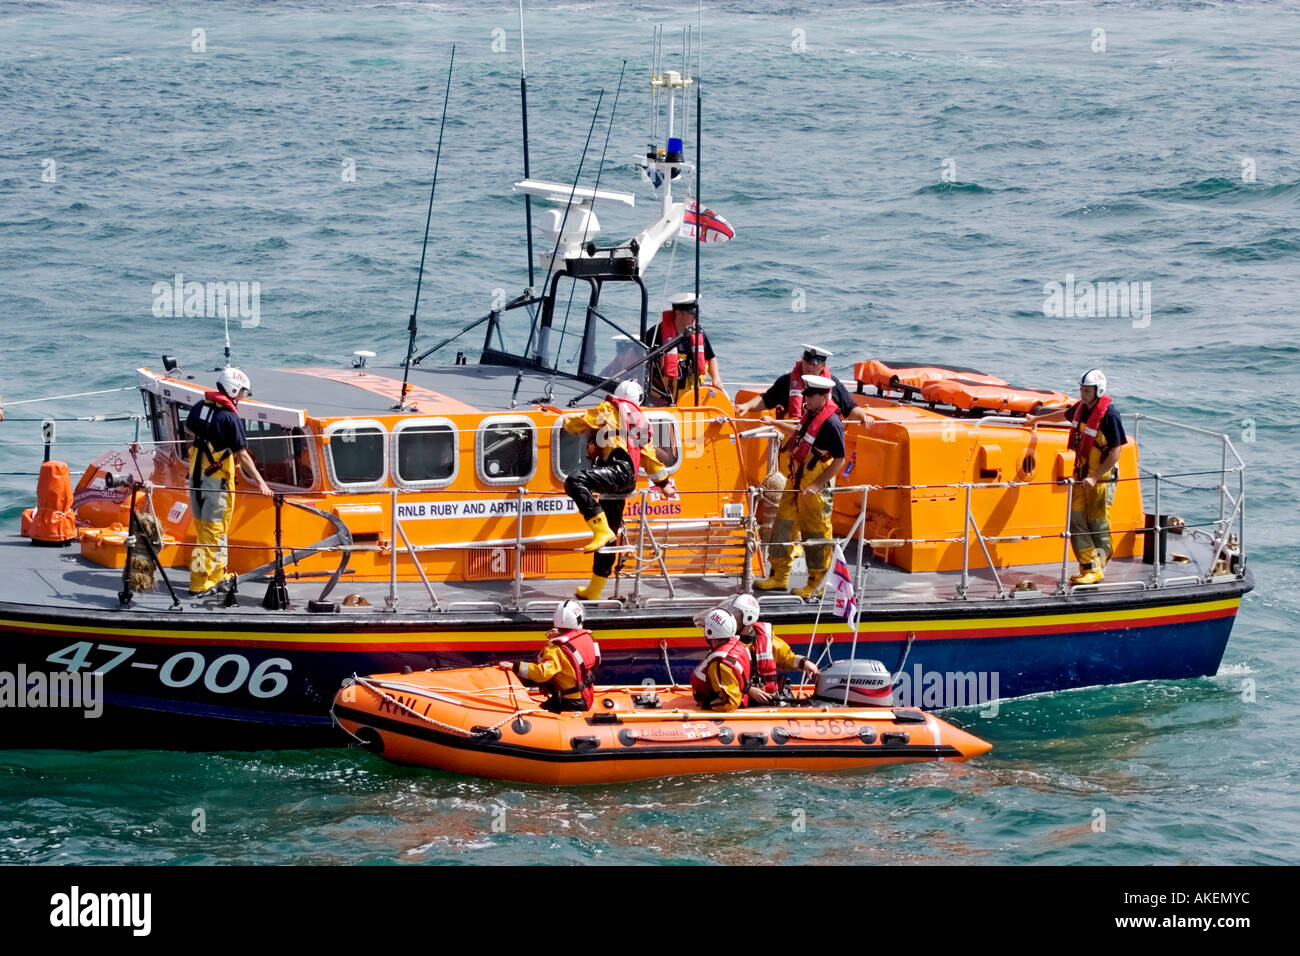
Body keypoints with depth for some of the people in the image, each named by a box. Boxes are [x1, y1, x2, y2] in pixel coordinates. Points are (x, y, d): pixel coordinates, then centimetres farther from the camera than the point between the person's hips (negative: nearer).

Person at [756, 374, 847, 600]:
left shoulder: (831, 423, -20)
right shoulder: (810, 415, 8)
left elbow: (839, 460, -19)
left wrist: (817, 485, -22)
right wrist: (777, 424, 27)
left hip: (816, 488, -10)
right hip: (796, 482, 10)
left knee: (815, 534, 0)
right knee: (783, 526, 14)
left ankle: (817, 584, 11)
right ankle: (779, 577, 25)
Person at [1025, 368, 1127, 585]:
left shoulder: (1109, 414, -19)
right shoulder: (1081, 408, 4)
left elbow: (1116, 452, -19)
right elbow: (1064, 415, 29)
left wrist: (1095, 478, -21)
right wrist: (1037, 419, 42)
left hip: (1102, 478, -8)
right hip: (1081, 474, 8)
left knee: (1097, 524, -2)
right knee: (1077, 521, 3)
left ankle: (1097, 570, 7)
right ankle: (1089, 566, 7)